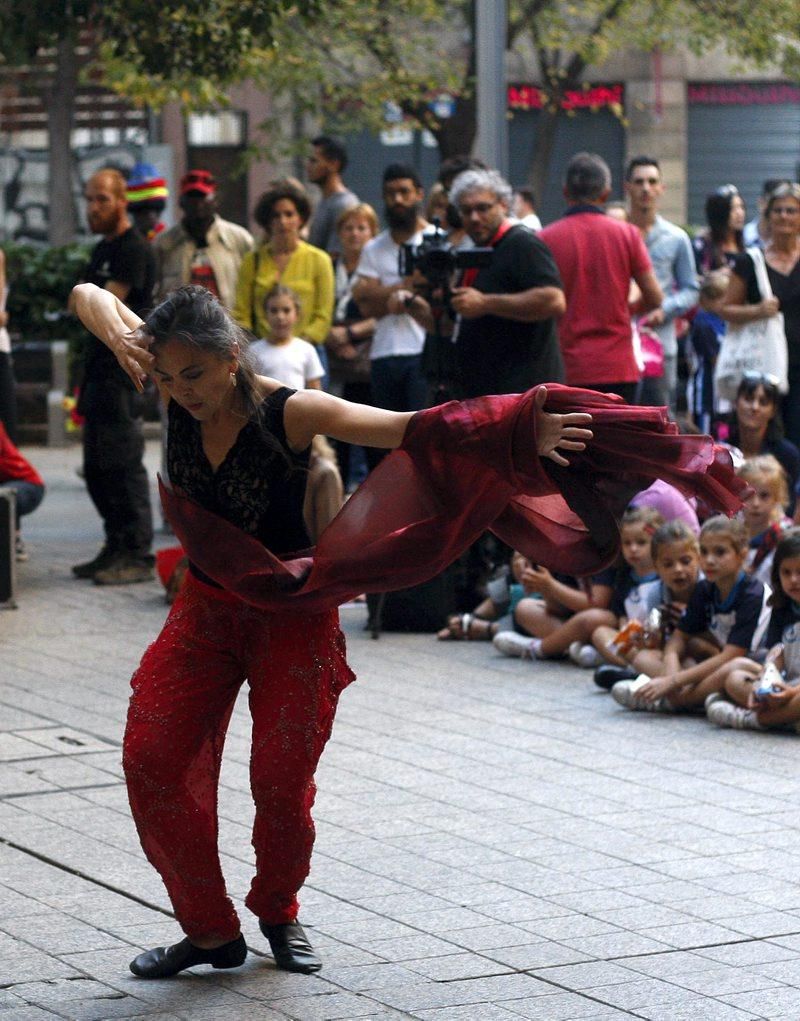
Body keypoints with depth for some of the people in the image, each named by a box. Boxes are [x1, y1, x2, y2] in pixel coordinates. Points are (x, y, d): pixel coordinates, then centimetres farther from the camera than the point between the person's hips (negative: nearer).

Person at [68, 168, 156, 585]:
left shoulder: (134, 249, -11)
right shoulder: (103, 249, 20)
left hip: (123, 372, -10)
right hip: (99, 370, 10)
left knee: (123, 465, -9)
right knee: (97, 468, 13)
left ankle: (138, 556, -7)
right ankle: (116, 549, 20)